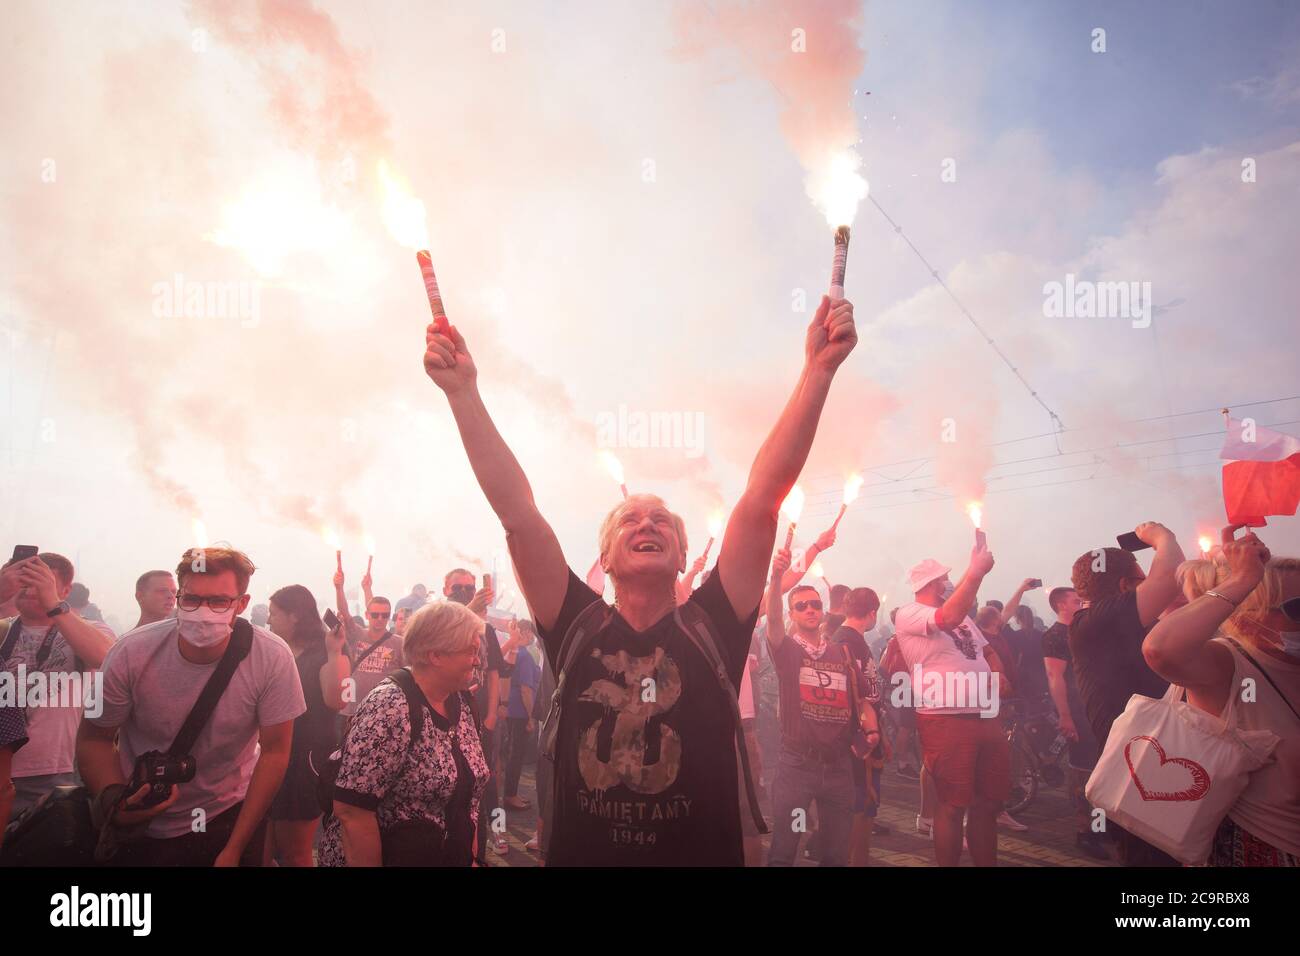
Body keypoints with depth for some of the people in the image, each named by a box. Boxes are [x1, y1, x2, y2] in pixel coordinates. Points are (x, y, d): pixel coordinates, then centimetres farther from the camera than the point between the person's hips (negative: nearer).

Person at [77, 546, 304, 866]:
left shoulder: (273, 658, -21)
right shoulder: (131, 653, -19)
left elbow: (274, 752, -12)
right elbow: (94, 739, -6)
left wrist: (234, 850, -10)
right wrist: (115, 800, -25)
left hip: (232, 815, 0)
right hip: (139, 825, 0)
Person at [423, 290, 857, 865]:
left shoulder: (712, 627, -6)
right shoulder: (577, 629, -4)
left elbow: (763, 497, -13)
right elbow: (515, 510, -10)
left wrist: (818, 370, -17)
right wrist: (463, 391, -15)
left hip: (705, 852, 0)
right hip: (579, 853, 1)